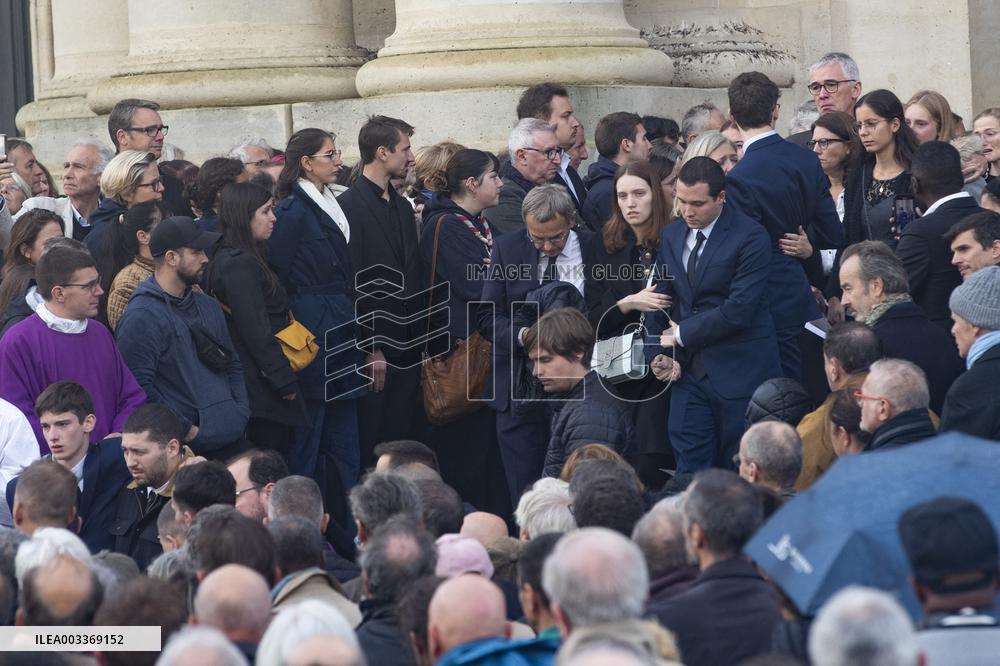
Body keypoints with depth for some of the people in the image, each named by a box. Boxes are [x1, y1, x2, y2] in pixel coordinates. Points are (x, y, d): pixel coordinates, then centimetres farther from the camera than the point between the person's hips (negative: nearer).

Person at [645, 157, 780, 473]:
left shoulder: (750, 237, -10)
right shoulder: (671, 236, 11)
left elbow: (739, 308, -18)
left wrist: (682, 335, -10)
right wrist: (656, 352, 0)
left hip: (738, 372, -6)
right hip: (689, 372, 6)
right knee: (690, 468, 2)